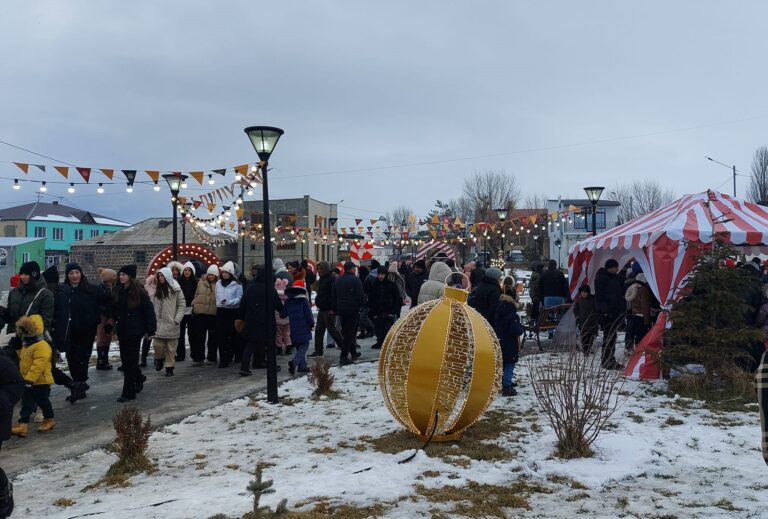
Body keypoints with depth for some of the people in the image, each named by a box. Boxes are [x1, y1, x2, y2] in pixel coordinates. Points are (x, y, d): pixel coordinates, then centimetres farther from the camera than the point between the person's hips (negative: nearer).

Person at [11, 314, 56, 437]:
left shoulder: (42, 346, -23)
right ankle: (23, 424, 5)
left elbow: (38, 365, -29)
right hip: (28, 381, 9)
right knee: (26, 403, 5)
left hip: (41, 382, -9)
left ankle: (49, 420, 26)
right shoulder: (26, 345, 11)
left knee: (43, 401, 7)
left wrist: (29, 379, -32)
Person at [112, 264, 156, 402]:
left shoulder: (139, 292, -9)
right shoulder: (117, 291, 7)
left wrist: (150, 329, -11)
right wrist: (112, 325, 6)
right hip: (122, 330, 6)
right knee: (125, 359, 13)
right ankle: (139, 378, 39)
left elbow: (148, 311, -9)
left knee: (130, 360, -4)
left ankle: (128, 393, 1)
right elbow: (113, 311, 13)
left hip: (135, 330, -6)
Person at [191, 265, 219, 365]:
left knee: (213, 337, 8)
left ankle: (212, 358, 19)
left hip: (213, 313, -2)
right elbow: (196, 295, 13)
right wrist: (194, 305, 6)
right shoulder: (201, 282, 6)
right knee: (199, 336, 3)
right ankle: (198, 358, 9)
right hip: (200, 312, 2)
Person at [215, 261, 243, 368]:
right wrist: (219, 303, 11)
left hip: (233, 312, -4)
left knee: (234, 335, 5)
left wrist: (229, 302, -22)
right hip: (221, 312, 4)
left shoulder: (237, 284, -7)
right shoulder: (218, 283, 10)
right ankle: (223, 359, 2)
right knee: (221, 336, -1)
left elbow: (239, 299, -10)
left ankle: (238, 356, 23)